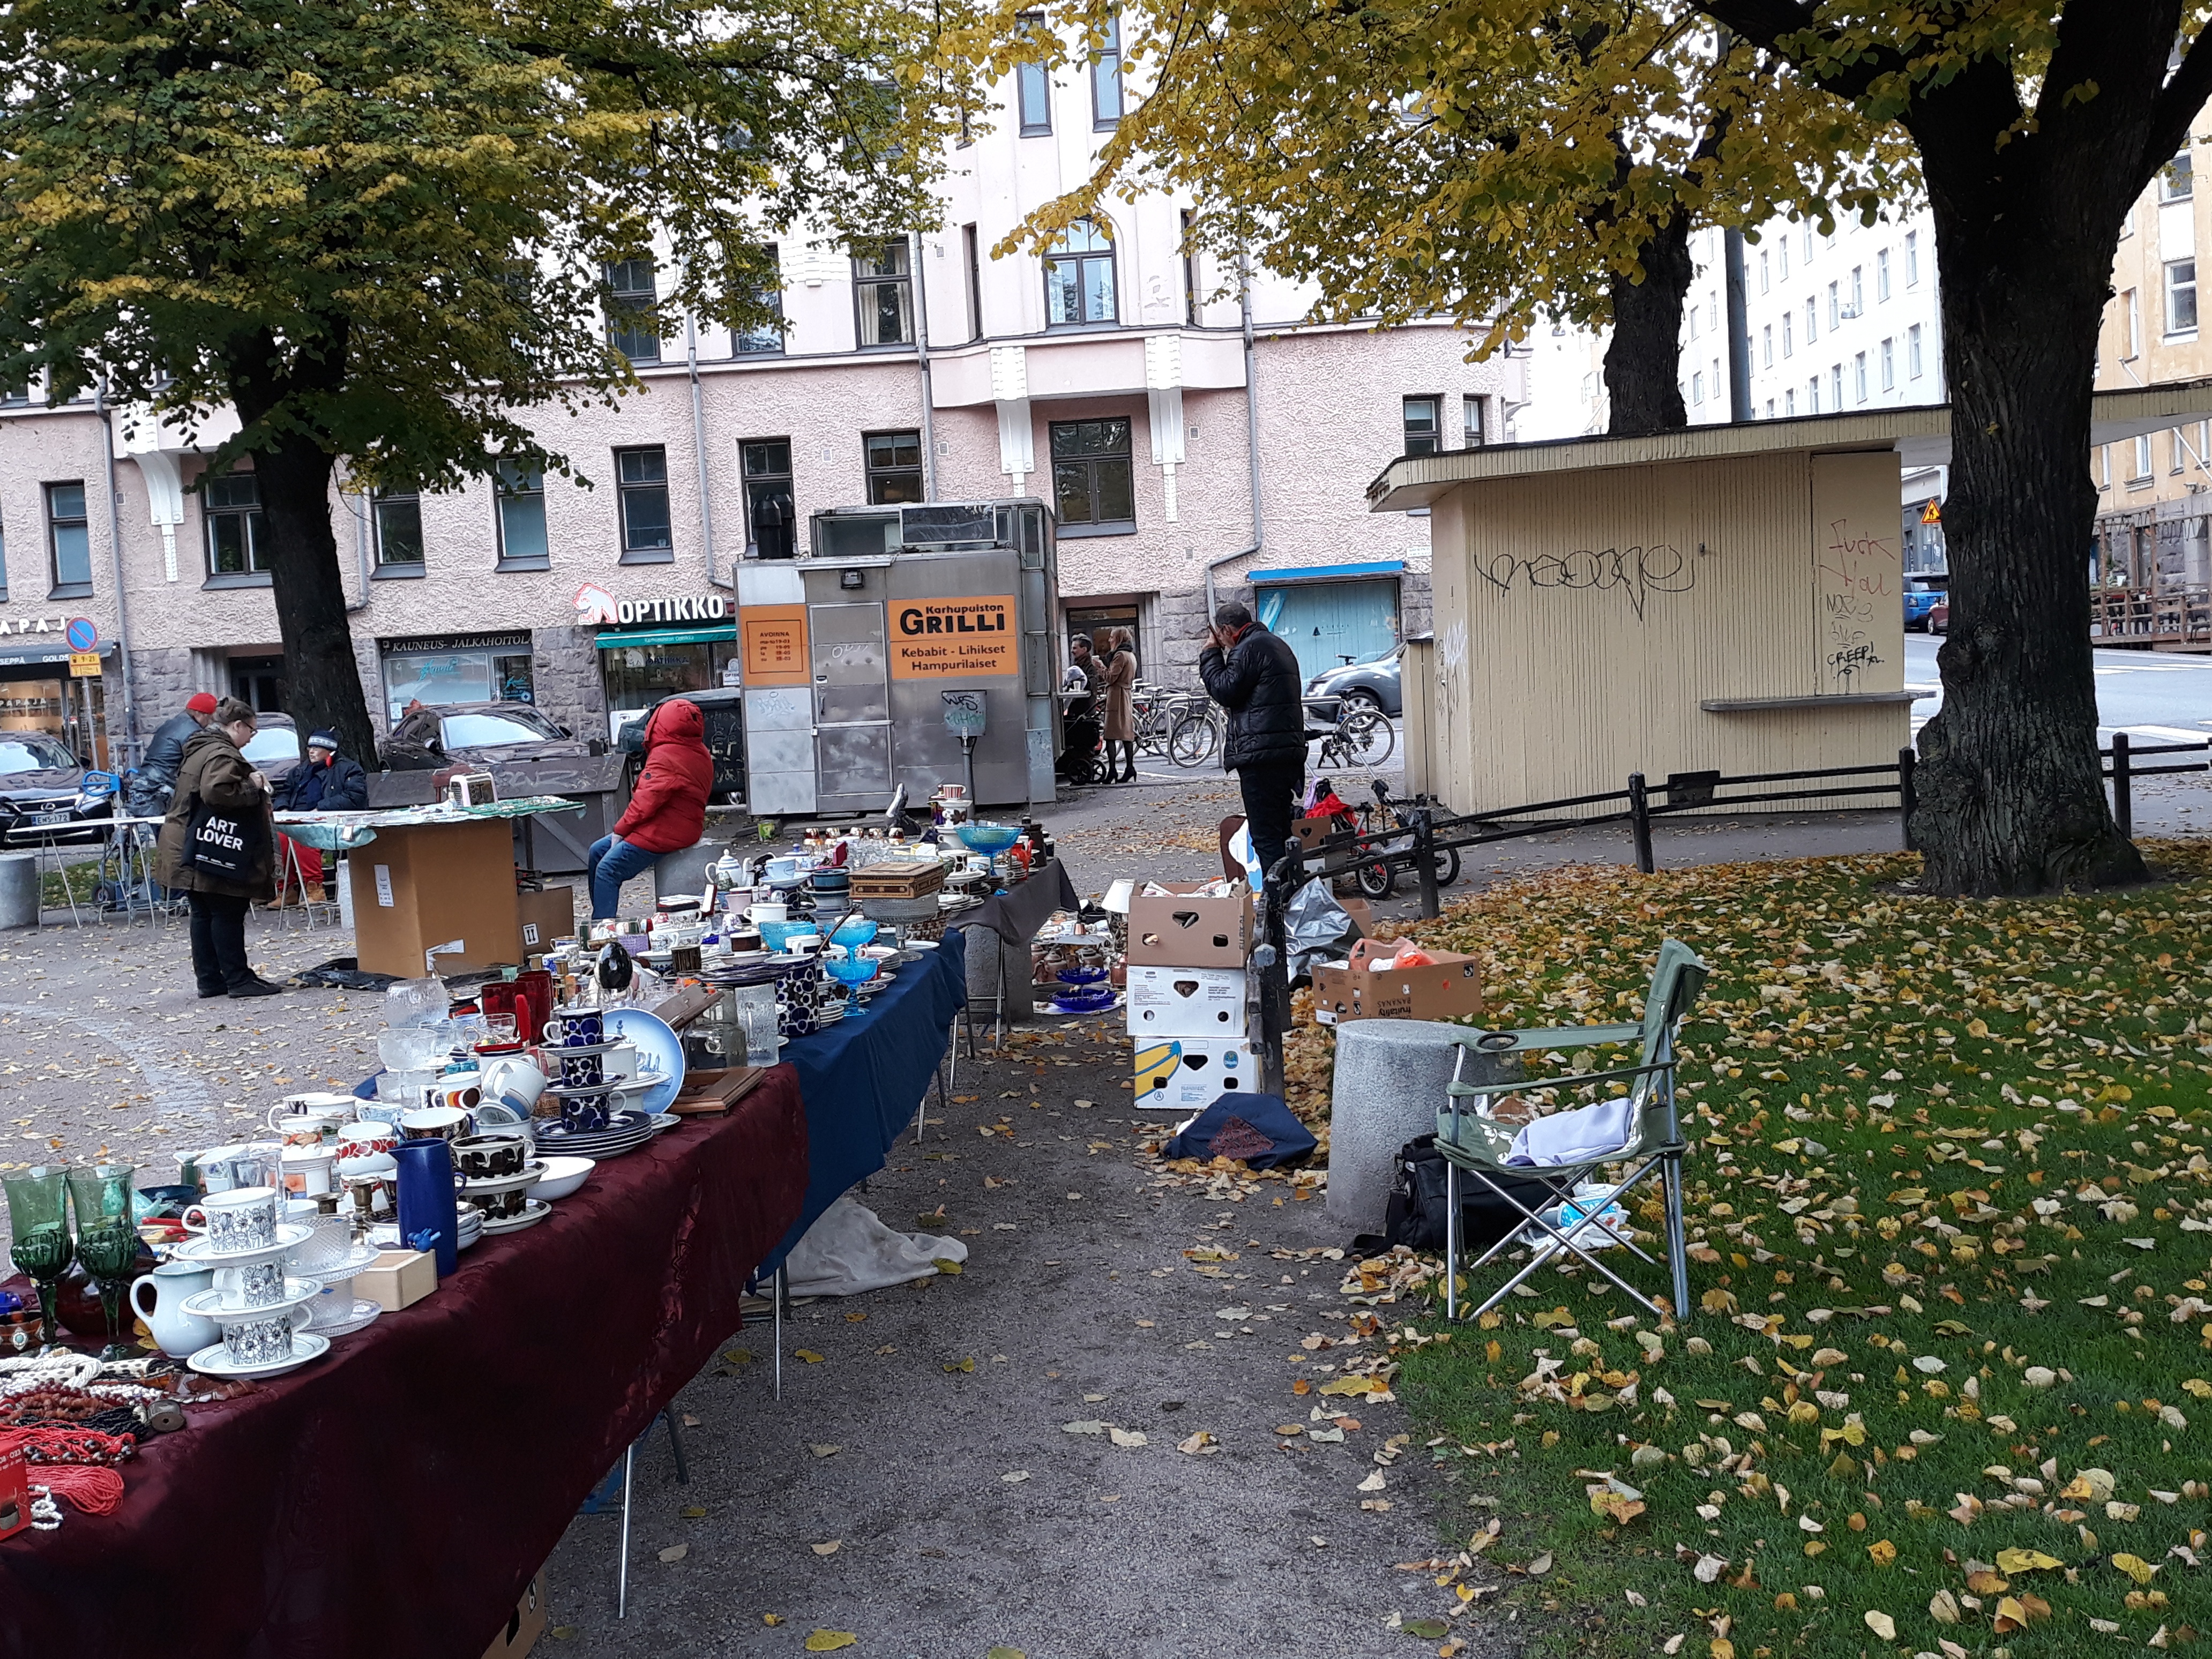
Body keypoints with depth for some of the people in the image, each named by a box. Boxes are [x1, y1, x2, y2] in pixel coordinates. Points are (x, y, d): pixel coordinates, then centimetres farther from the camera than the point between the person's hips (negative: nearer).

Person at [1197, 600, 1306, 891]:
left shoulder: (1248, 648, -9)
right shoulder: (1277, 644, 22)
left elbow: (1225, 691, -10)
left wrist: (1211, 654, -1)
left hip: (1260, 753, -10)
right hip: (1290, 749, 10)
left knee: (1265, 834, -9)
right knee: (1281, 828, 15)